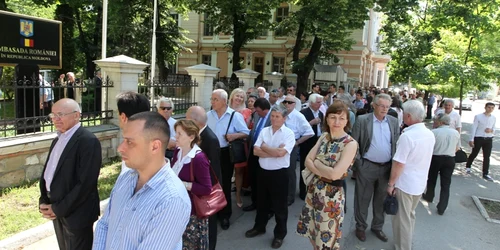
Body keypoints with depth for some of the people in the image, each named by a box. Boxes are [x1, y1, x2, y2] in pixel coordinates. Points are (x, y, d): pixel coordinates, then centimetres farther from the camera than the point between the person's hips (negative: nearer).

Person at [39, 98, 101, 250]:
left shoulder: (88, 141, -19)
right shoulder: (58, 139, 9)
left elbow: (85, 183, -23)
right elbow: (47, 172, 13)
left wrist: (58, 209, -16)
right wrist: (43, 202, 0)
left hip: (76, 213, -8)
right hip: (56, 211, 8)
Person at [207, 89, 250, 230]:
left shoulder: (235, 116, -8)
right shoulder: (208, 115, 4)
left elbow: (246, 133, -7)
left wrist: (235, 135, -23)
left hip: (225, 154, -3)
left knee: (225, 184, 8)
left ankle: (225, 215, 24)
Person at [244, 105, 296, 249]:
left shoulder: (289, 133, -10)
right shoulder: (264, 131, 3)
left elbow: (281, 152, -22)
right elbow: (256, 151, -5)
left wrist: (264, 147, -9)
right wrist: (273, 152, -15)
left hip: (279, 173, -4)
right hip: (263, 171, 5)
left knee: (279, 205, 9)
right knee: (262, 202, 20)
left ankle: (280, 234, 27)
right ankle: (259, 227, 40)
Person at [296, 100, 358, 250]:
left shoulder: (350, 144, -18)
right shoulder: (324, 136, 2)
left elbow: (335, 174, -25)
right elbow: (308, 160, -2)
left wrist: (317, 163, -10)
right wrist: (325, 172, -18)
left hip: (332, 195, -6)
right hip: (314, 189, 6)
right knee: (313, 235, 21)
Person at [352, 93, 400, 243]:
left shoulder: (394, 122, 4)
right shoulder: (362, 120, -7)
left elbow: (397, 144, 8)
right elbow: (354, 143, -5)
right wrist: (358, 161, -10)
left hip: (387, 167, 4)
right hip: (366, 167, -3)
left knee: (381, 200, 16)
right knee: (362, 199, 9)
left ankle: (377, 227, 34)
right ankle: (360, 227, 27)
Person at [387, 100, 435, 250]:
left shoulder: (407, 136, -24)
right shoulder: (430, 135, 0)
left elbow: (398, 164, -22)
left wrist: (391, 184, -12)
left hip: (405, 184, -8)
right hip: (420, 183, 8)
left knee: (402, 219, 9)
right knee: (410, 215, 24)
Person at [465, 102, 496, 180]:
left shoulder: (494, 118, 7)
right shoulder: (478, 116, -6)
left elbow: (494, 129, 14)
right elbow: (474, 128, -7)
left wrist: (491, 130, -11)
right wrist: (471, 139, -11)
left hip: (489, 139, 3)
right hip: (478, 138, -3)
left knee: (487, 157, 3)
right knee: (474, 154, 10)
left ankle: (485, 174, 10)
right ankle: (468, 166, 34)